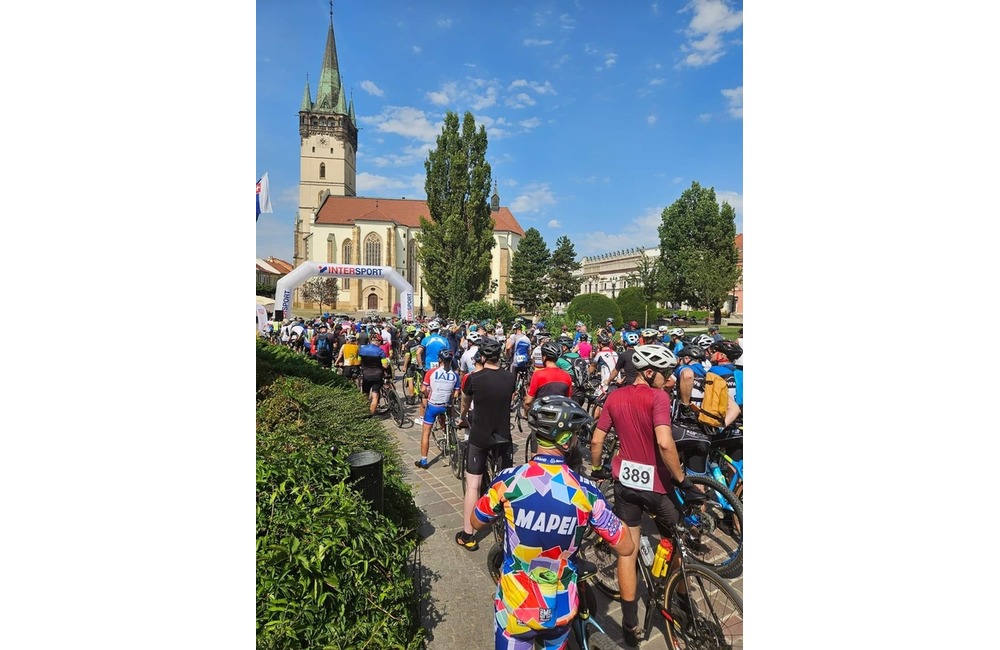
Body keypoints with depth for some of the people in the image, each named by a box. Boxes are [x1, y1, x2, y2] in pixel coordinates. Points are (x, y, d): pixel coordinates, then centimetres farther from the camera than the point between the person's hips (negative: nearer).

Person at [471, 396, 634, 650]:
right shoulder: (585, 490, -18)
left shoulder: (509, 479, -19)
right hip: (562, 609, 1)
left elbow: (476, 523, -1)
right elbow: (626, 547, -7)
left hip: (516, 607, -1)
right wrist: (597, 514, 8)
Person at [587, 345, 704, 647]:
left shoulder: (614, 397, 1)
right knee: (675, 542, 24)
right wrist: (683, 481, -17)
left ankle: (630, 624, 19)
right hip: (655, 483, -4)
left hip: (624, 480, 4)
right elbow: (664, 443, -27)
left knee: (627, 550, 11)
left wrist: (596, 469, 20)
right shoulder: (658, 397, -16)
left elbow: (596, 441, 4)